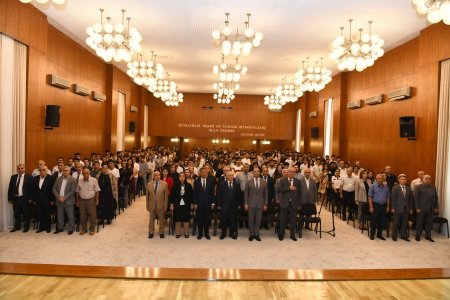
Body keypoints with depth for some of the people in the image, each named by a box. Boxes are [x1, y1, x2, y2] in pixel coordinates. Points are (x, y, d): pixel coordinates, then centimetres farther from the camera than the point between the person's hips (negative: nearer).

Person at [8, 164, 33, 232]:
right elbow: (10, 188, 10)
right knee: (16, 214, 13)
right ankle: (17, 226, 25)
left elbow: (31, 188, -6)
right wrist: (10, 198, 5)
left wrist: (30, 198, -10)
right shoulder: (13, 177, 9)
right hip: (15, 198, 4)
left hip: (24, 199, -4)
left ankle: (26, 227, 16)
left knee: (25, 213, 4)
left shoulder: (29, 177, -4)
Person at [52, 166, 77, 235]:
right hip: (59, 200, 4)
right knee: (59, 215, 13)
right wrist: (58, 197, -7)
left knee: (70, 216, 2)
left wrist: (64, 198, -16)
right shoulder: (58, 179, 8)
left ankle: (70, 229, 14)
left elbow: (73, 191, -11)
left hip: (68, 201, -4)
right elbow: (54, 189, 6)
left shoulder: (73, 180, -6)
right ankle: (60, 228, 27)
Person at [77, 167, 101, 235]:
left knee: (92, 215, 2)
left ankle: (92, 229, 15)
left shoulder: (94, 180, -7)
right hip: (82, 200, 3)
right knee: (82, 215, 10)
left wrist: (97, 200, -7)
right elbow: (77, 191, 10)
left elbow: (97, 191, -5)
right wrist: (77, 201, 10)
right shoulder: (79, 181, 3)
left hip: (91, 200, -3)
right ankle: (83, 229, 24)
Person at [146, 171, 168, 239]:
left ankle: (161, 232, 25)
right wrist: (147, 206, 4)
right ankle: (151, 232, 28)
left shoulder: (164, 184, -5)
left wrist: (165, 206, -4)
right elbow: (147, 196, 4)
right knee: (151, 220, 12)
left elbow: (166, 196, -3)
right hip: (152, 205, 1)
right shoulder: (149, 184, 0)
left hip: (160, 205, -1)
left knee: (161, 220, 9)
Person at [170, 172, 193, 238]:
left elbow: (191, 195, 4)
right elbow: (172, 195, 0)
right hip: (177, 205, 0)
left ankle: (186, 233, 15)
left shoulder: (188, 185, -1)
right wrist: (171, 204, -3)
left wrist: (191, 203, 1)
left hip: (186, 205, 0)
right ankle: (178, 233, 17)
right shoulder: (175, 185, -2)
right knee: (178, 220, 5)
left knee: (186, 219, 4)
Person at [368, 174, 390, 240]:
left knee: (382, 221, 8)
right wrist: (371, 207, -11)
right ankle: (372, 234, 13)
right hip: (375, 205, -3)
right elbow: (370, 197, -6)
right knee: (374, 221, 1)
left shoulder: (386, 187, 8)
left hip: (383, 206, 4)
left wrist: (387, 207, 7)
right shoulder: (373, 186, -3)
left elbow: (388, 198, 12)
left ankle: (379, 234, 21)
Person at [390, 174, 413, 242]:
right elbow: (393, 198, -6)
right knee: (396, 223, 3)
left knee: (405, 223, 8)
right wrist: (393, 208, -10)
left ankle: (403, 235, 20)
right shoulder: (395, 188, -3)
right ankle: (394, 236, 12)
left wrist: (411, 208, 7)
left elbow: (411, 199, 10)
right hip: (398, 208, -4)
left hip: (406, 209, 4)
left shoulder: (408, 188, 9)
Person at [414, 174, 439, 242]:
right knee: (420, 223, 4)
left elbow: (435, 198, 12)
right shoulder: (418, 187, -4)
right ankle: (418, 236, 14)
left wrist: (436, 207, 6)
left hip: (431, 209, 5)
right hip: (421, 208, -5)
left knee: (429, 223, 8)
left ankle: (428, 236, 19)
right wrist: (417, 208, -13)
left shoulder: (433, 187, 12)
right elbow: (416, 198, -8)